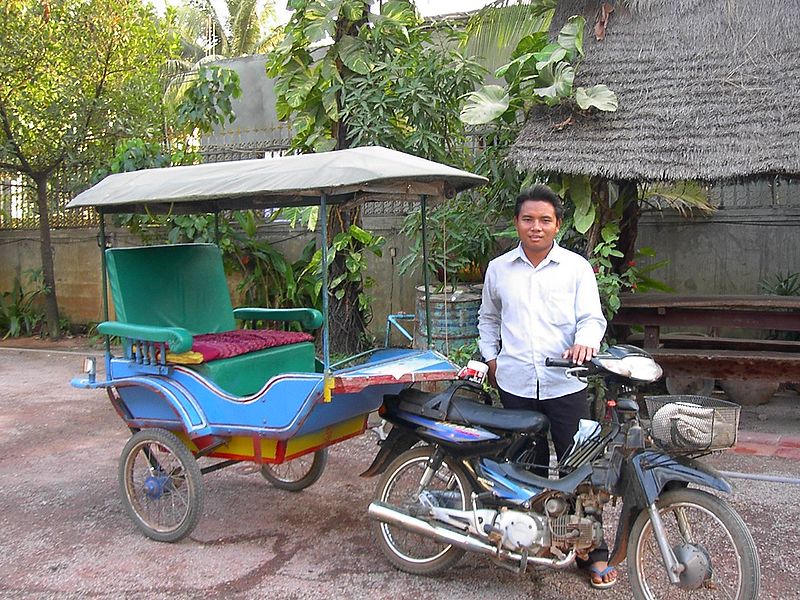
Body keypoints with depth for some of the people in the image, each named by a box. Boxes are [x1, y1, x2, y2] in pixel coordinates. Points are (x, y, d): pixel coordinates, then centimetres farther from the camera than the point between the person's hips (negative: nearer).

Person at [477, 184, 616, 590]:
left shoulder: (577, 267, 3)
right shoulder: (498, 269, 10)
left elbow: (592, 317, -3)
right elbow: (488, 319, 23)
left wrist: (585, 342, -24)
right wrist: (491, 357, 12)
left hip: (565, 384, -2)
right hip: (515, 385, 2)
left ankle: (593, 551, 13)